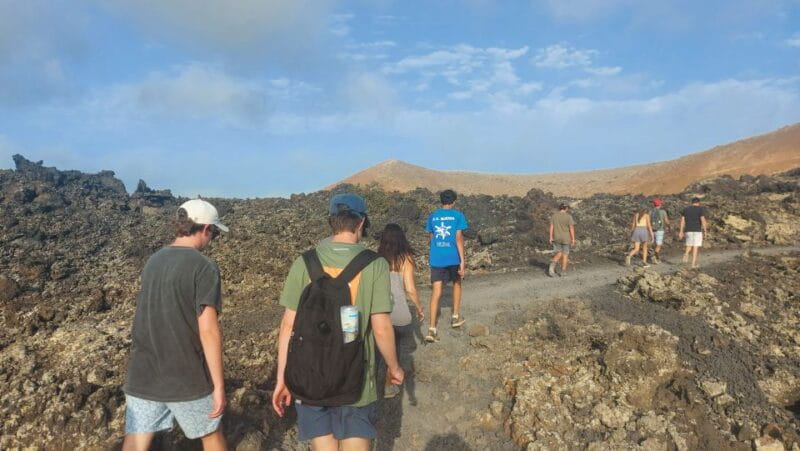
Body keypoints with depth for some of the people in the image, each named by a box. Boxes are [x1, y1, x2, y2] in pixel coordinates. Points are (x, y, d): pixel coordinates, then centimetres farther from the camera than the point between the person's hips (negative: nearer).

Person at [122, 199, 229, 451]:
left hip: (142, 377, 5)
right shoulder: (204, 267, -15)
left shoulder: (153, 262, 7)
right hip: (187, 378, -5)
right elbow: (208, 330, -21)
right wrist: (219, 386, -16)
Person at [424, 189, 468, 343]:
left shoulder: (432, 216, 8)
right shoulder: (458, 216, -3)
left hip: (436, 259, 2)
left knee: (436, 291, -1)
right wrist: (463, 261, -11)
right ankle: (455, 316, 32)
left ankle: (432, 329, -9)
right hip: (454, 258, -2)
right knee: (457, 283, 24)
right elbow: (459, 239, -11)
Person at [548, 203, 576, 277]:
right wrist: (573, 239, -7)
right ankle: (563, 271, 10)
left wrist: (551, 237, 1)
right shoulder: (568, 216, -10)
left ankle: (552, 264, -13)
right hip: (566, 239, -3)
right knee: (565, 254, 9)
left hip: (556, 238, 3)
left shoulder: (554, 216, 0)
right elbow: (571, 228, -11)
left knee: (559, 253, 13)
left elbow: (551, 227, -1)